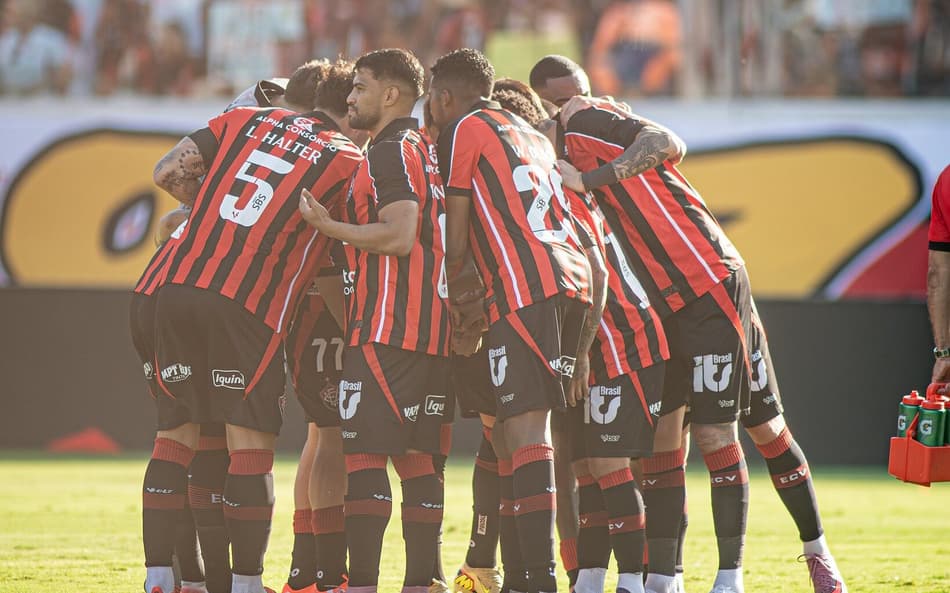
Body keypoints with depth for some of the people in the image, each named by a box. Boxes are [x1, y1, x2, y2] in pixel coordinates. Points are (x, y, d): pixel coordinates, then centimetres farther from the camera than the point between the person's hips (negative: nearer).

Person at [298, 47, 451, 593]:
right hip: (436, 330, 9)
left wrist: (329, 226, -9)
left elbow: (399, 237, -18)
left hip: (388, 327, -9)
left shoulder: (392, 151, -8)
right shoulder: (429, 151, 20)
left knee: (363, 455, -9)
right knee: (416, 457, 9)